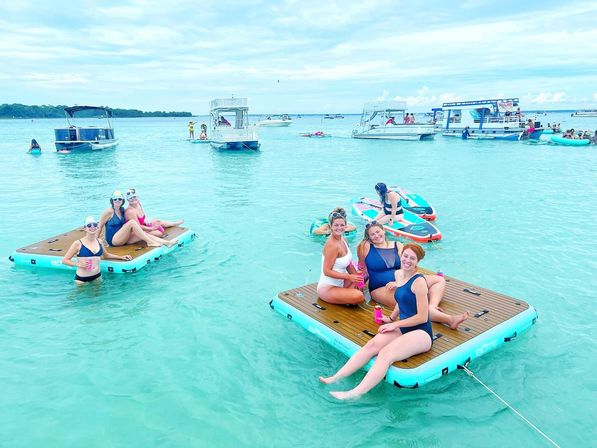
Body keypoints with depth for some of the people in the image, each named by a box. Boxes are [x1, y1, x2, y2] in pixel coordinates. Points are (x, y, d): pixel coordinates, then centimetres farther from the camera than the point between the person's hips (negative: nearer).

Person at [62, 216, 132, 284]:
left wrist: (121, 257, 19)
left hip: (97, 276, 4)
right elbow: (64, 260, -3)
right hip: (82, 279, -4)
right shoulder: (78, 244, -7)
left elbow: (106, 255, 27)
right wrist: (78, 264, -18)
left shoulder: (99, 242, 7)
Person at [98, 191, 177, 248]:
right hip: (112, 240, -7)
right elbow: (100, 226, -5)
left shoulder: (122, 210, 11)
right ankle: (150, 242, -29)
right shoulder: (109, 211, -8)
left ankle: (166, 242, -29)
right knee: (132, 222, -25)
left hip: (122, 239, 7)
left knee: (143, 233, -15)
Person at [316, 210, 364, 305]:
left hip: (339, 283, 10)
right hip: (327, 289, -10)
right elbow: (327, 271, -23)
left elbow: (348, 264, 11)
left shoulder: (342, 240, 4)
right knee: (358, 296, -28)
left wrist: (357, 277, -5)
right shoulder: (332, 245, -23)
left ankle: (346, 295, 4)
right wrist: (349, 277, -22)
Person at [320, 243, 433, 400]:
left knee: (386, 353, -29)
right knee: (373, 345, -18)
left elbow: (422, 317, -16)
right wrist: (391, 318, 18)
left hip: (421, 333, -7)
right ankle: (336, 377, -22)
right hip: (402, 328, 7)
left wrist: (395, 324, -12)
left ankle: (356, 394, -37)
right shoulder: (398, 274, 8)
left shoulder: (418, 282, -15)